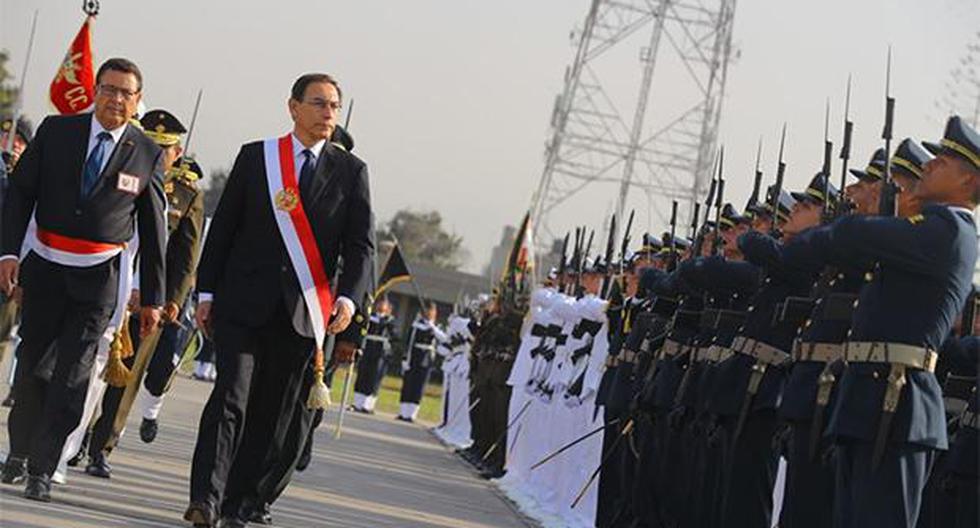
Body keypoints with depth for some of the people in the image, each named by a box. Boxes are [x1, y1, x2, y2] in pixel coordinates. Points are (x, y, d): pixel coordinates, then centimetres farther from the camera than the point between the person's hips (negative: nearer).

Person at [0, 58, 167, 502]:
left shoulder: (147, 155, 0)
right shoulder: (56, 131, 1)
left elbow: (153, 229, 4)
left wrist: (152, 297, 4)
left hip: (97, 280, -1)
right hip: (44, 269, 1)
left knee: (71, 376, -6)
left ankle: (41, 470, 0)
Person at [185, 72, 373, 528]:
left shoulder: (350, 171, 7)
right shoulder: (255, 157, 6)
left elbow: (361, 245, 2)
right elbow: (223, 227, 7)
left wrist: (348, 298, -15)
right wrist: (206, 292, 3)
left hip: (302, 312, 1)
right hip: (242, 302, -1)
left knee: (271, 413, 5)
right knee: (231, 396, -13)